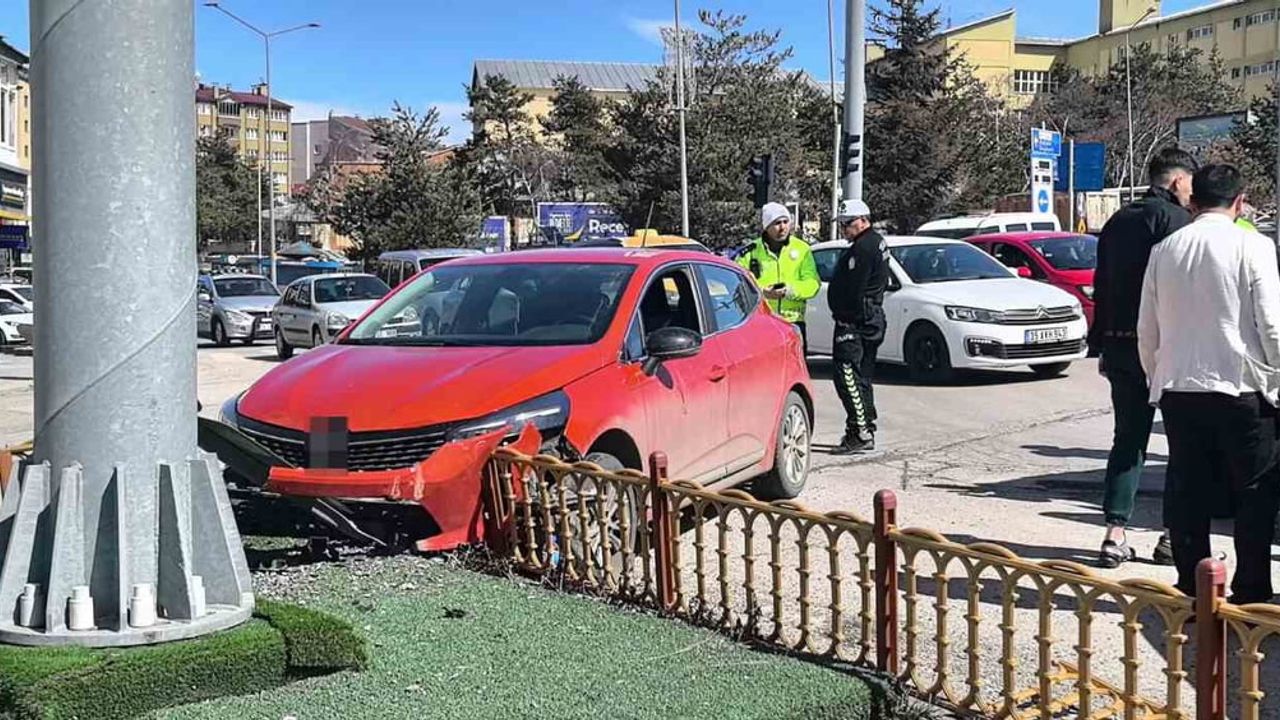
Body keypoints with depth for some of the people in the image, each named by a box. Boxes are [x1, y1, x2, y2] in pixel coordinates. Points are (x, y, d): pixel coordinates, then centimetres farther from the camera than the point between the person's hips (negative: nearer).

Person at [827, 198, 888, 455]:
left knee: (847, 376, -11)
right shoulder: (876, 242, 17)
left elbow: (853, 290, -21)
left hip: (855, 322, -11)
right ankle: (865, 432, 19)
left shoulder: (863, 248, -17)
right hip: (872, 320, 11)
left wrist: (846, 318, -16)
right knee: (862, 378, 15)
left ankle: (861, 432, -13)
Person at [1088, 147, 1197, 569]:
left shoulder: (1118, 222, 14)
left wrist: (1101, 348, 20)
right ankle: (1175, 535, 8)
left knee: (1128, 439, 10)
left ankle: (1115, 536, 5)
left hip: (1120, 345, 7)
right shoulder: (1174, 218, -9)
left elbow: (1101, 289, 17)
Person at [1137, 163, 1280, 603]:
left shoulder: (1165, 250, 6)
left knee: (1188, 493, 9)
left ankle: (1191, 593, 12)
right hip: (1240, 386, -4)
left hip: (1177, 388, 4)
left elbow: (1147, 331, 10)